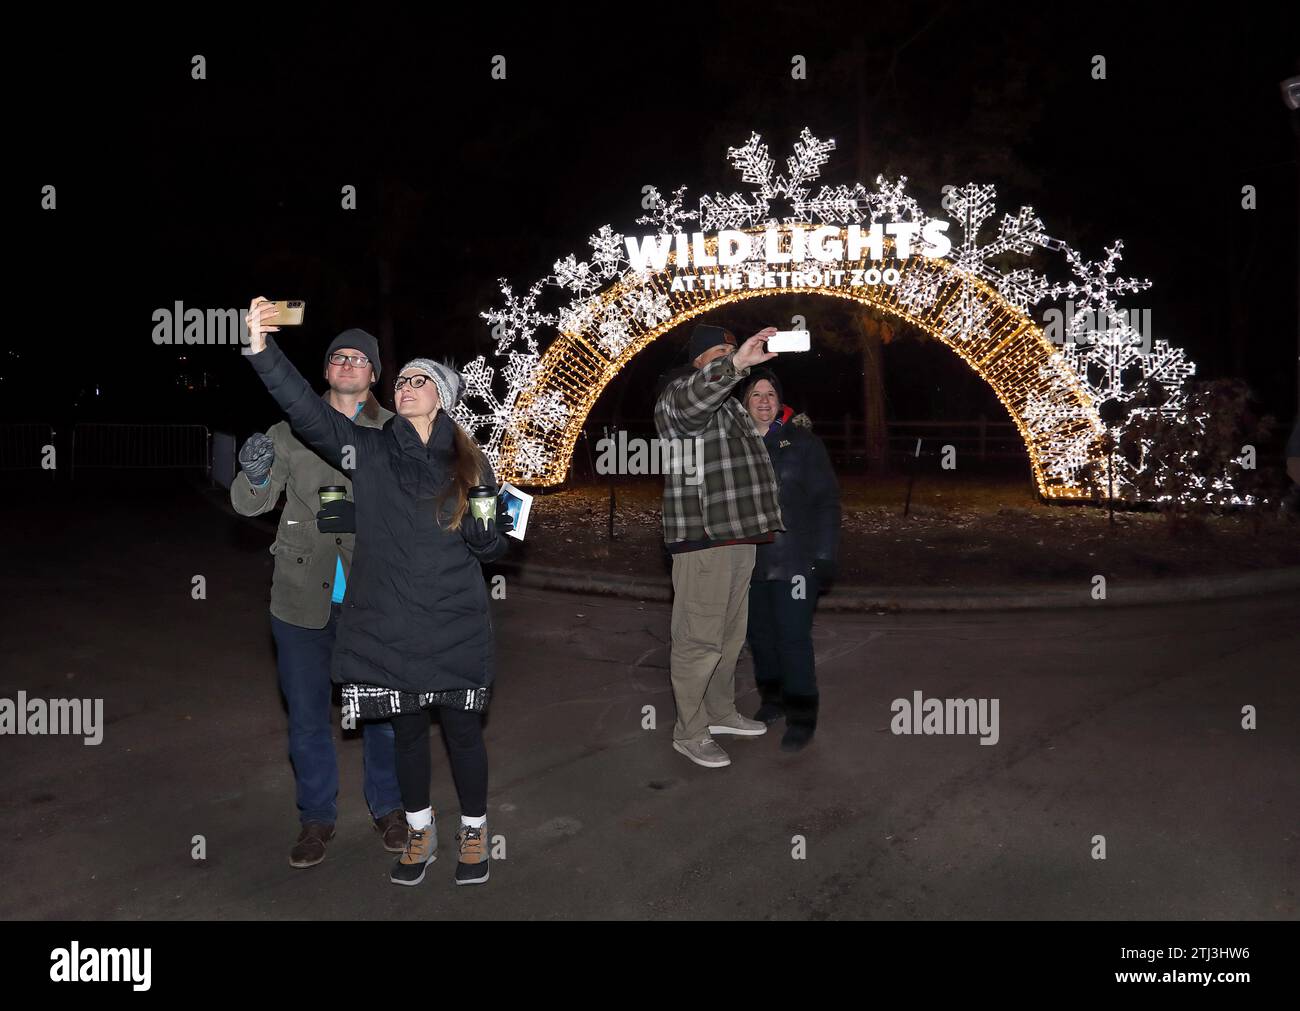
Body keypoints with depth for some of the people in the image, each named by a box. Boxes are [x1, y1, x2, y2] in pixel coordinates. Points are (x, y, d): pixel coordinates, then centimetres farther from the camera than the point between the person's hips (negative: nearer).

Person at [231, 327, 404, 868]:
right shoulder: (292, 430, 3)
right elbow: (251, 504, -2)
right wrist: (255, 474, -24)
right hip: (302, 595, 1)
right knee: (307, 716, 11)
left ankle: (388, 808, 32)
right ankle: (316, 818, 30)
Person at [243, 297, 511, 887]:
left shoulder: (469, 464, 2)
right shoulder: (368, 451, 1)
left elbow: (491, 549, 6)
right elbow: (307, 411, -14)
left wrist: (488, 523, -18)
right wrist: (262, 349, -26)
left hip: (457, 628, 0)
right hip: (388, 627, 1)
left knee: (463, 732, 8)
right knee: (407, 733, 14)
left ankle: (473, 833, 32)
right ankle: (419, 833, 37)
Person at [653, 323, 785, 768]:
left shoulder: (729, 404, 23)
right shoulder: (679, 395, -6)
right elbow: (693, 398, -34)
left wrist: (762, 520, 23)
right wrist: (737, 363, -48)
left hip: (739, 537, 9)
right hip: (703, 539, -9)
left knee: (731, 634, 18)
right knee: (699, 639, -4)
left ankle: (721, 711, 32)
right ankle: (689, 732, 7)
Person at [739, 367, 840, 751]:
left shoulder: (803, 442, -3)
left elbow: (827, 501, -4)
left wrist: (825, 556, -10)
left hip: (794, 561, -4)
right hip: (750, 561, 4)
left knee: (794, 639, -4)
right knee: (760, 635, 12)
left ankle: (802, 718, 7)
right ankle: (772, 700, 30)